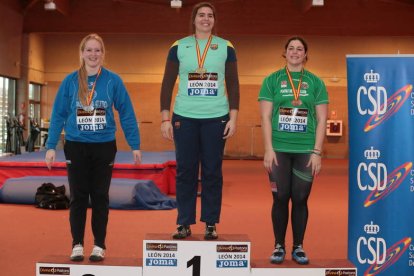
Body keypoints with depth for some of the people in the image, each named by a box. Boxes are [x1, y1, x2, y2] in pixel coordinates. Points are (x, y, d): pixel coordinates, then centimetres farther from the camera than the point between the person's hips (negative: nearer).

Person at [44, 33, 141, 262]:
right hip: (76, 146, 1)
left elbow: (126, 113, 0)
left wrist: (135, 145, -3)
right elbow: (58, 114, 2)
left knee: (100, 196, 7)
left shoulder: (113, 81, -2)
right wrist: (51, 146, -2)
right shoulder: (70, 81, 0)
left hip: (104, 146, 0)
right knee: (78, 197, 7)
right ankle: (77, 244, 18)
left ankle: (99, 245, 18)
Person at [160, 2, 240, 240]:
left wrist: (233, 118, -1)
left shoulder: (226, 48, 6)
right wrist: (165, 119, -1)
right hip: (185, 118, 0)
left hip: (216, 118, 0)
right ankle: (184, 224, 13)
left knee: (212, 172, 3)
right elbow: (167, 84, 5)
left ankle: (211, 224, 13)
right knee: (185, 171, 3)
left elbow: (233, 85, 6)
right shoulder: (178, 47, 5)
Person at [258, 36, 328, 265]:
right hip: (279, 150, 0)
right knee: (280, 198, 2)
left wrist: (316, 152, -3)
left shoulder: (316, 83, 7)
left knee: (300, 199, 4)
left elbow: (321, 120, 5)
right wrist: (268, 150, -7)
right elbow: (266, 117, 1)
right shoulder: (272, 80, 5)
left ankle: (298, 247, 17)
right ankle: (279, 246, 15)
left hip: (305, 151, 1)